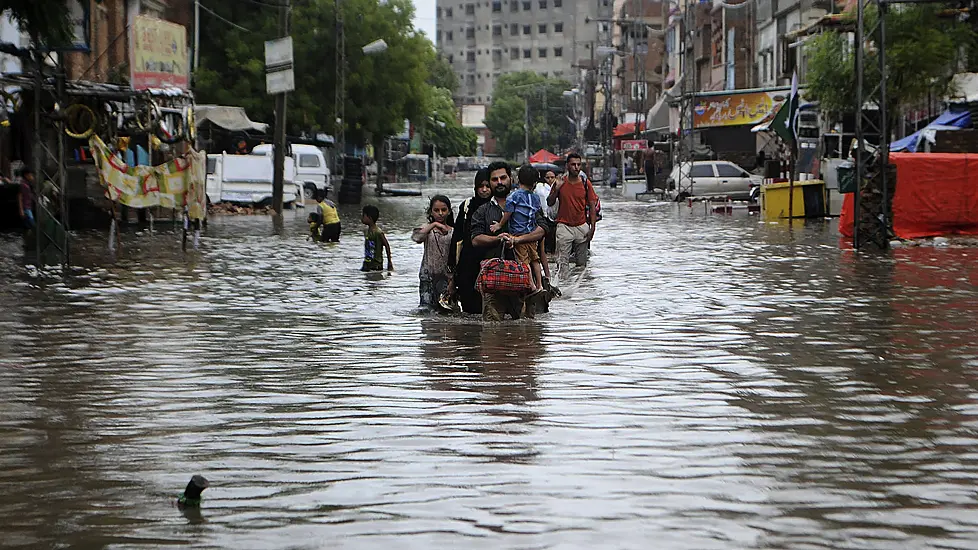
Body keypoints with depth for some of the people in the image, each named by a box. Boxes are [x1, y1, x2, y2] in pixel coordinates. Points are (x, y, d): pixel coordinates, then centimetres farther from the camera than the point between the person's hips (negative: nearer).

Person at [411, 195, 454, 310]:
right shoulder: (427, 229, 4)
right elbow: (415, 237, -20)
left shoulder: (453, 232, 6)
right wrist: (434, 225, -25)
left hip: (446, 276, 1)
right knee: (427, 307, -8)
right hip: (428, 275, -1)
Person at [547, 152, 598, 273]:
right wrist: (556, 189, -14)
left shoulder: (585, 183, 2)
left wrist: (592, 227, -3)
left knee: (581, 263, 6)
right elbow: (550, 203, 3)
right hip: (564, 226, -1)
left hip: (582, 226, 1)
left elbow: (592, 206, 4)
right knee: (562, 263, -10)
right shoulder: (561, 182, 0)